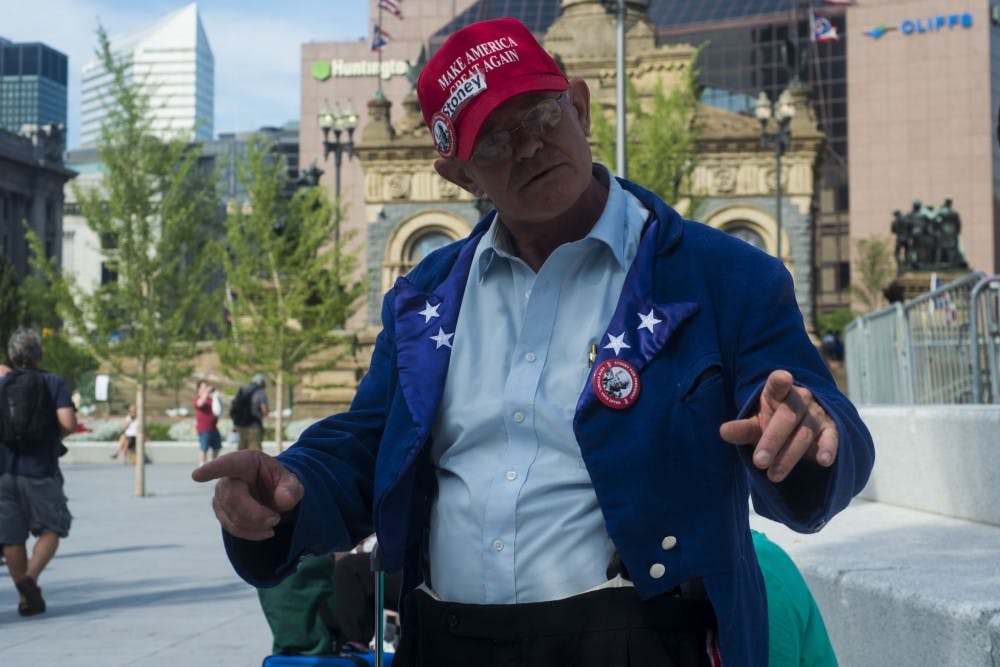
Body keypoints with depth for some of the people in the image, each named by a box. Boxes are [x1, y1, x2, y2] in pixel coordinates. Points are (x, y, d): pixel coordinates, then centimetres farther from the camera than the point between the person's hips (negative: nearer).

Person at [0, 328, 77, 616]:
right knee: (51, 529, 11)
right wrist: (56, 436, 5)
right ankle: (30, 578, -11)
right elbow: (68, 423, -14)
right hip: (40, 469, -3)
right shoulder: (54, 383, -2)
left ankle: (26, 598, 10)